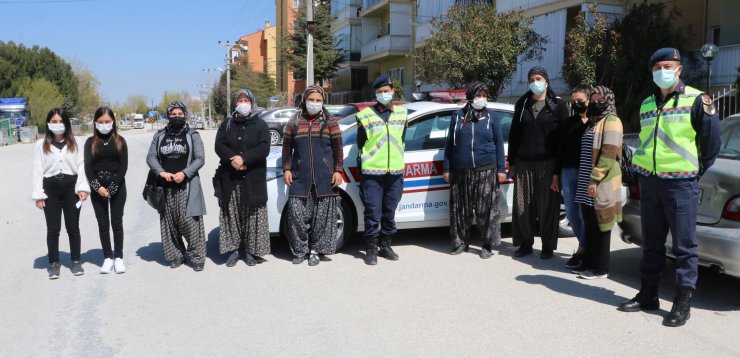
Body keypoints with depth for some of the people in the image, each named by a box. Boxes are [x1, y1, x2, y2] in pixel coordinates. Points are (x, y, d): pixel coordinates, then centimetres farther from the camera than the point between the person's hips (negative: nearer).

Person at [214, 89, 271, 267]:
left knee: (252, 215, -1)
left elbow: (264, 148, -8)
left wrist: (244, 158, -19)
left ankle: (251, 250, 8)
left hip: (253, 178, -2)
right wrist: (233, 159, -17)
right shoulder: (227, 124, 13)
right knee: (231, 214, 3)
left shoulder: (260, 125, 6)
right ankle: (233, 249, 12)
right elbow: (219, 146, 1)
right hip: (230, 178, 2)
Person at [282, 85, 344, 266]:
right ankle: (299, 250, 12)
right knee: (297, 213, -2)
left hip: (324, 177, -1)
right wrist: (287, 169, 3)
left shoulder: (329, 122, 6)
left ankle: (316, 250, 13)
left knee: (322, 215, 1)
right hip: (300, 177, 1)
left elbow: (337, 147, 5)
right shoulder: (294, 122, 10)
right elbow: (287, 147, 12)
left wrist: (338, 170, -2)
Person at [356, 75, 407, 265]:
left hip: (395, 173, 3)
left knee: (389, 212, 11)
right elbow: (360, 145, 3)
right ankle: (371, 249, 9)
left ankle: (385, 246, 24)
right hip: (372, 173, -3)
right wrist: (363, 169, 2)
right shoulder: (366, 115, 0)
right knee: (373, 214, -2)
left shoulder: (402, 113, 11)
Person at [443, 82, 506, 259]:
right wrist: (447, 168, 6)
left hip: (486, 171, -1)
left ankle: (487, 245, 9)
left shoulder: (491, 117, 6)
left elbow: (499, 144, 6)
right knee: (461, 208, 8)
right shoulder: (458, 116, 9)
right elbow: (450, 143, 10)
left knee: (486, 209, -2)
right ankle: (460, 242, 22)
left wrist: (501, 169, 0)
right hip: (461, 171, 2)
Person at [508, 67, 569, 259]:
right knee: (522, 206, 3)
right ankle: (525, 243, 17)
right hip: (523, 163, 3)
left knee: (547, 207, 1)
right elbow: (514, 135, 15)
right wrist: (512, 163, 11)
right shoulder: (522, 105, 13)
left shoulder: (558, 106, 2)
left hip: (548, 164, -3)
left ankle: (548, 246, 14)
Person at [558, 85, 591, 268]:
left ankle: (582, 250, 8)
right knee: (571, 213, 9)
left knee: (585, 213, -3)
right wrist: (556, 174, 13)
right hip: (568, 171, 6)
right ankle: (586, 245, 26)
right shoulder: (568, 123, 16)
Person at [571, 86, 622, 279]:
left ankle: (600, 268, 3)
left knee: (600, 226, -3)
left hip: (601, 184, -9)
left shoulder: (611, 121, -8)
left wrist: (595, 180, -22)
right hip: (587, 183, 9)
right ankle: (589, 262, 21)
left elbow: (609, 154, -17)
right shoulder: (594, 121, 20)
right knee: (589, 226, 13)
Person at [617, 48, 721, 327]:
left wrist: (699, 170, 2)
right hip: (649, 181, 6)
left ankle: (683, 301, 8)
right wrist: (641, 171, 15)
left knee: (684, 244, 0)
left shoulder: (695, 100, -4)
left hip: (681, 183, -6)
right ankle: (648, 294, 22)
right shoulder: (647, 104, 14)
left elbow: (712, 141, -3)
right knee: (651, 242, 13)